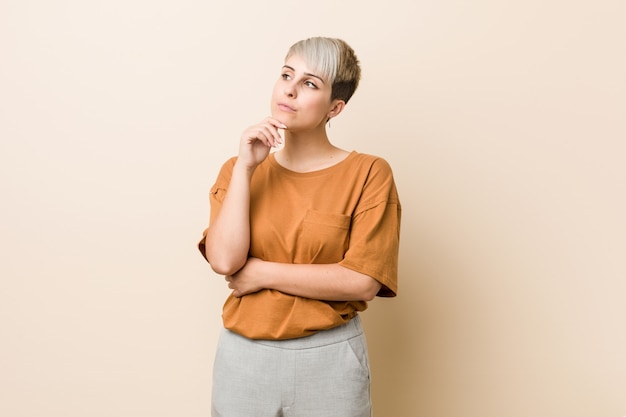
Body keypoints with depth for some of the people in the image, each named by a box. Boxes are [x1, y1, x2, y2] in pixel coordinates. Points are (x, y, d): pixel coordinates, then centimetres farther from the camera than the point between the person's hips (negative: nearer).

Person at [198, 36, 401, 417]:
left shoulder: (369, 173, -7)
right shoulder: (238, 169, 2)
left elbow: (362, 282, -15)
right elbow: (224, 260, -11)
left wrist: (262, 273, -12)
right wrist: (245, 168, -14)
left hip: (330, 358, -2)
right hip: (244, 356, 2)